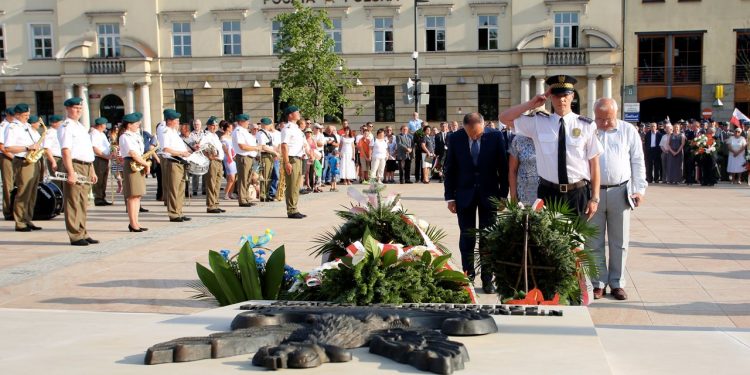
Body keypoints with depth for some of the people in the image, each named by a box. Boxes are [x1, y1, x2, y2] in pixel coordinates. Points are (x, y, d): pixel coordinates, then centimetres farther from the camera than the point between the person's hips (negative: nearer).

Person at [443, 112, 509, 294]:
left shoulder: (495, 137, -9)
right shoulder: (455, 139, -7)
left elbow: (503, 167, -3)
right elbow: (450, 169, 0)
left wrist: (503, 195, -2)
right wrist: (450, 197, -2)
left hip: (489, 193, -1)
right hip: (464, 194, 1)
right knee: (467, 238, 5)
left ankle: (487, 279, 13)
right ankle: (468, 276, 14)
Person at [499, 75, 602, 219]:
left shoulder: (586, 125, -4)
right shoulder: (538, 122, 1)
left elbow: (594, 163, -1)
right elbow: (504, 118, 5)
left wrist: (595, 198, -2)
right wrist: (531, 104, -6)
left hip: (578, 193, -1)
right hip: (548, 193, 1)